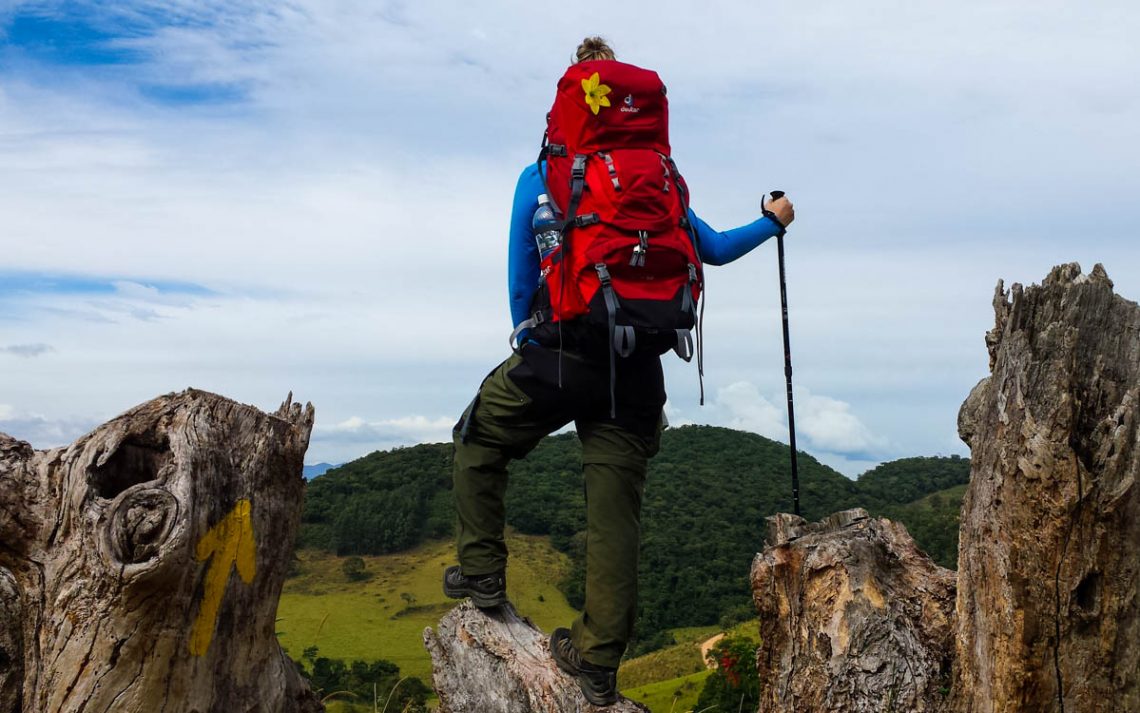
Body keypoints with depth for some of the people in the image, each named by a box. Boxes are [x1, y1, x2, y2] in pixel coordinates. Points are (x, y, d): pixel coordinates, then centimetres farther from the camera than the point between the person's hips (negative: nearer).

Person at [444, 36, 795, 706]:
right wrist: (771, 222, 33)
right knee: (616, 513, 6)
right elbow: (715, 249, 17)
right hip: (636, 372, 3)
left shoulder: (541, 177, 3)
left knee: (480, 443, 24)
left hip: (556, 358, -2)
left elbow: (521, 282, 2)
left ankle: (482, 570, 20)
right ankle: (598, 662, 11)